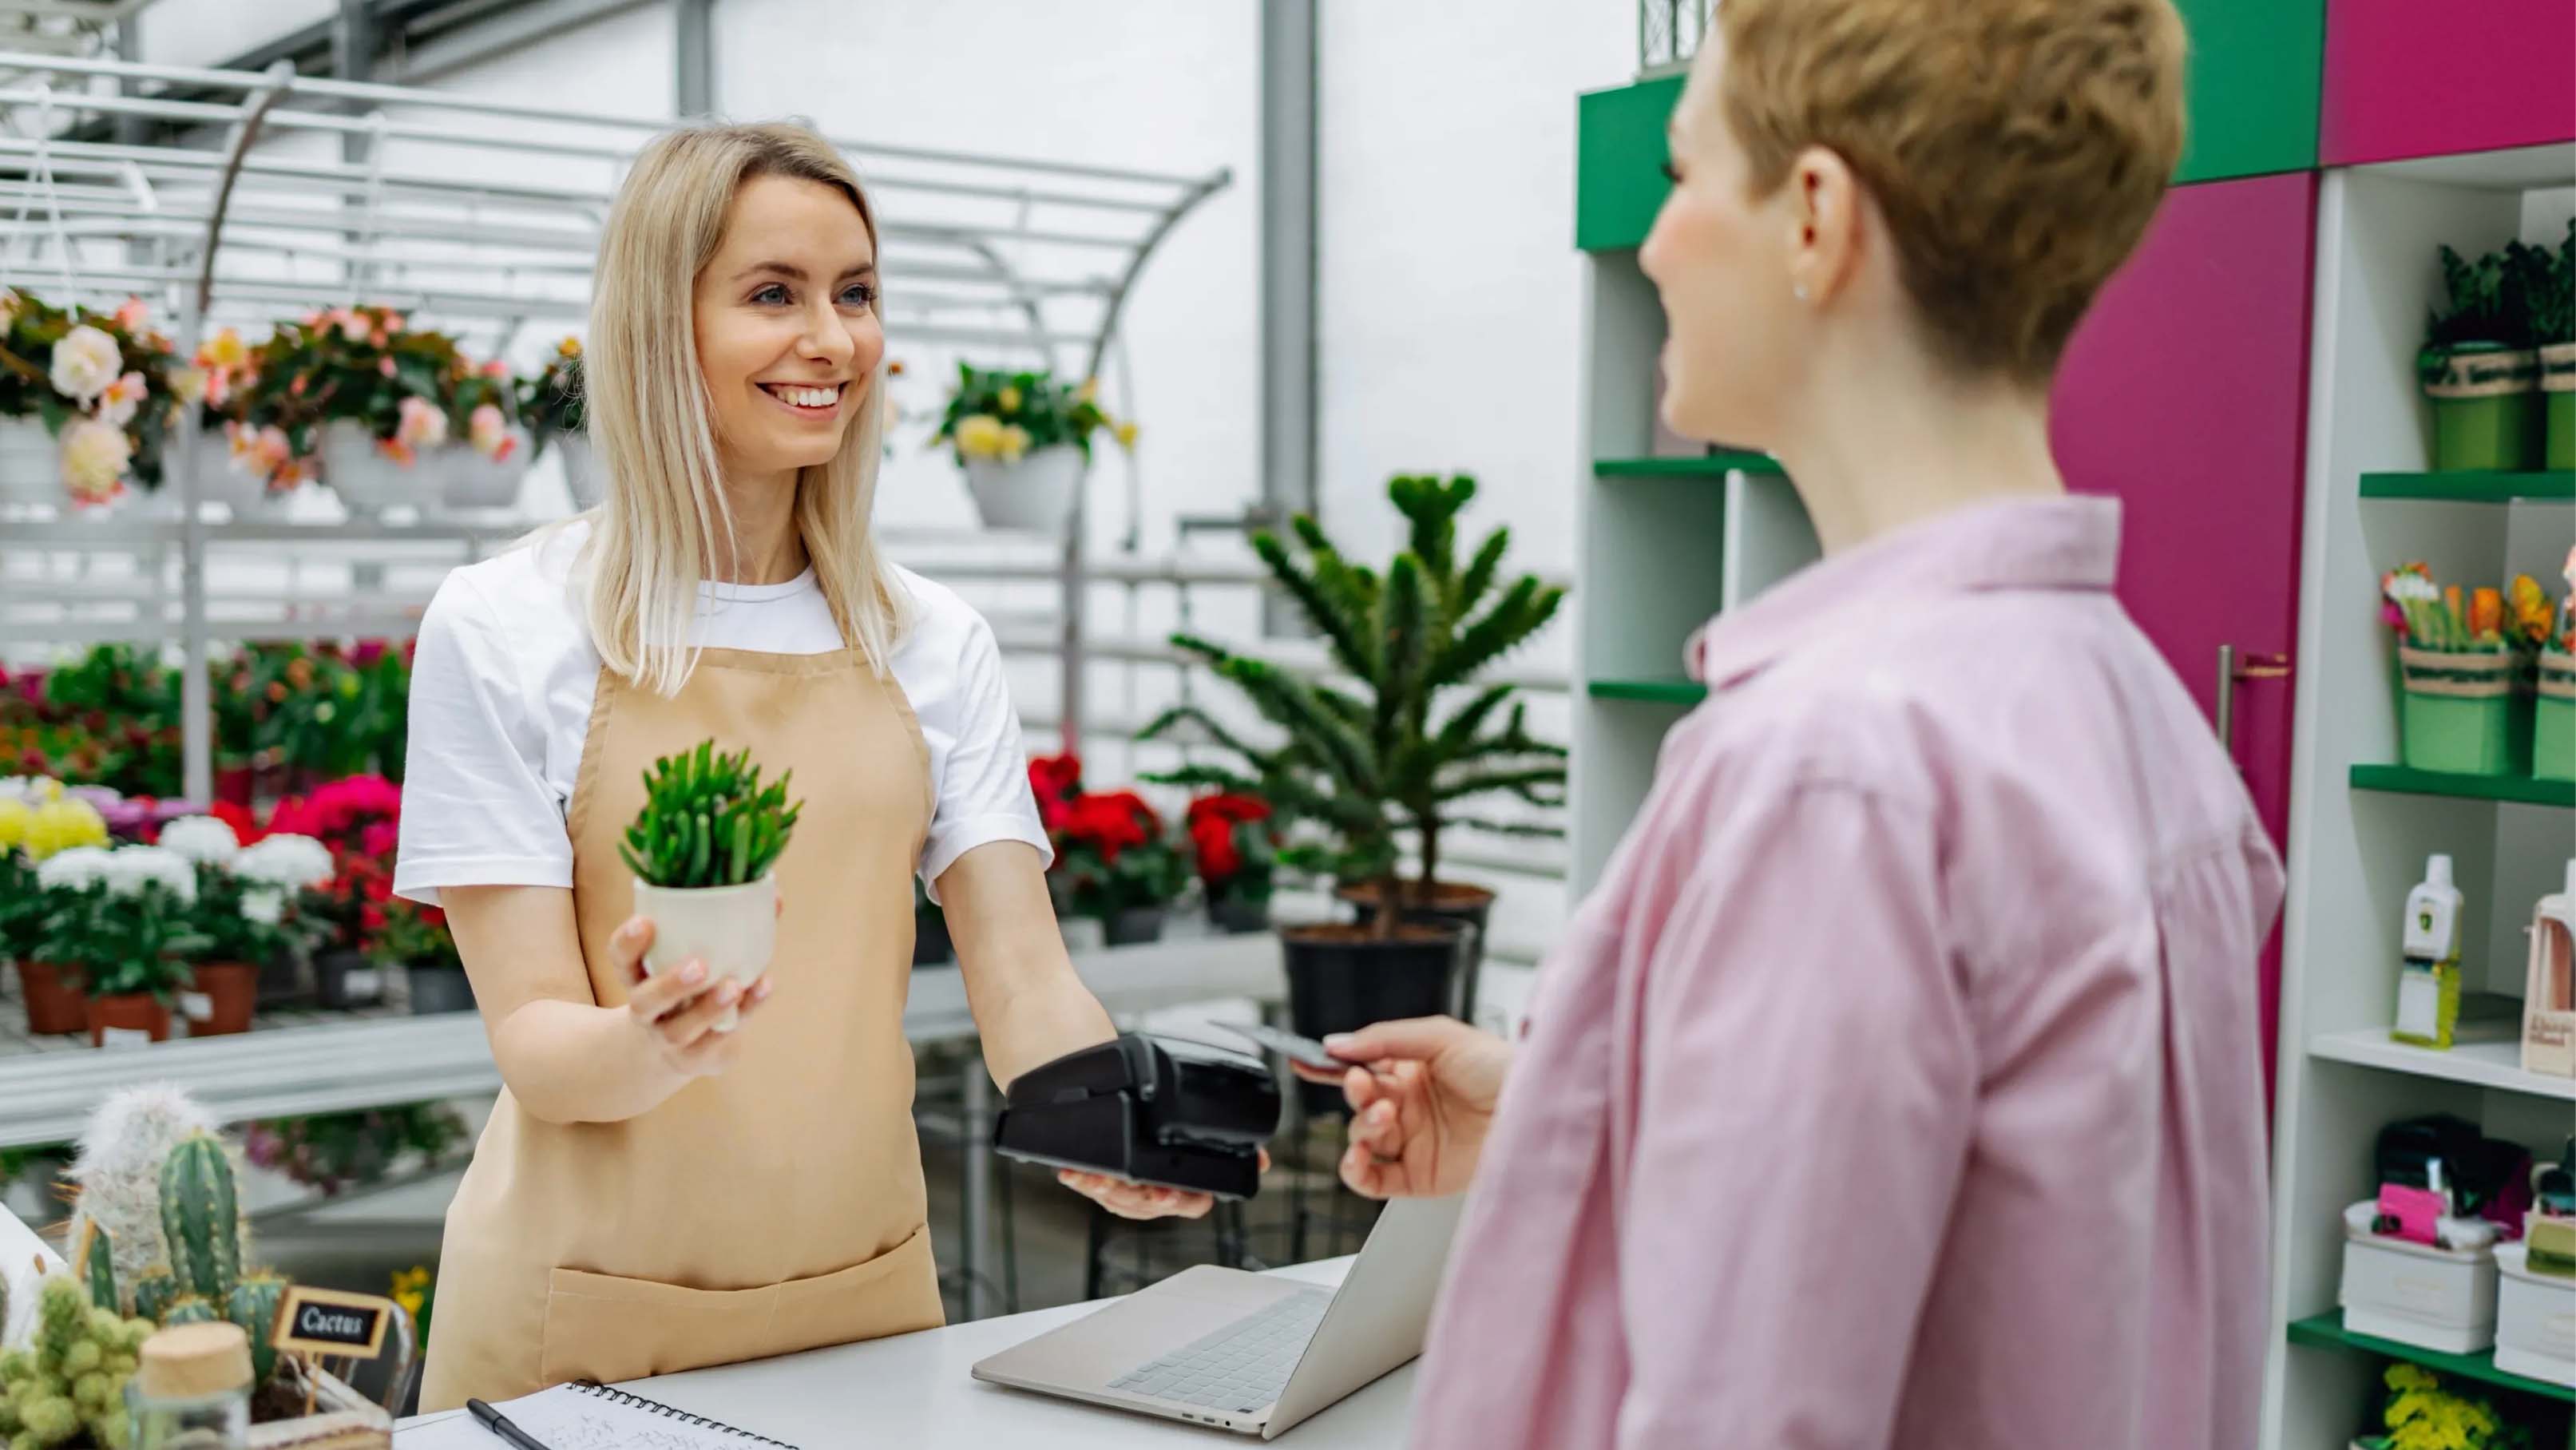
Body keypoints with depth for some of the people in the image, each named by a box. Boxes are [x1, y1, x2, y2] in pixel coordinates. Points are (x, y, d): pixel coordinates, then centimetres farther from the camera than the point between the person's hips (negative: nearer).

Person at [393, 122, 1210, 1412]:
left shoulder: (934, 642, 3)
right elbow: (528, 1036, -11)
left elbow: (1023, 979, -5)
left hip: (864, 1299, 3)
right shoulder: (501, 628, -8)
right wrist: (650, 1046, -32)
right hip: (589, 1320, -3)